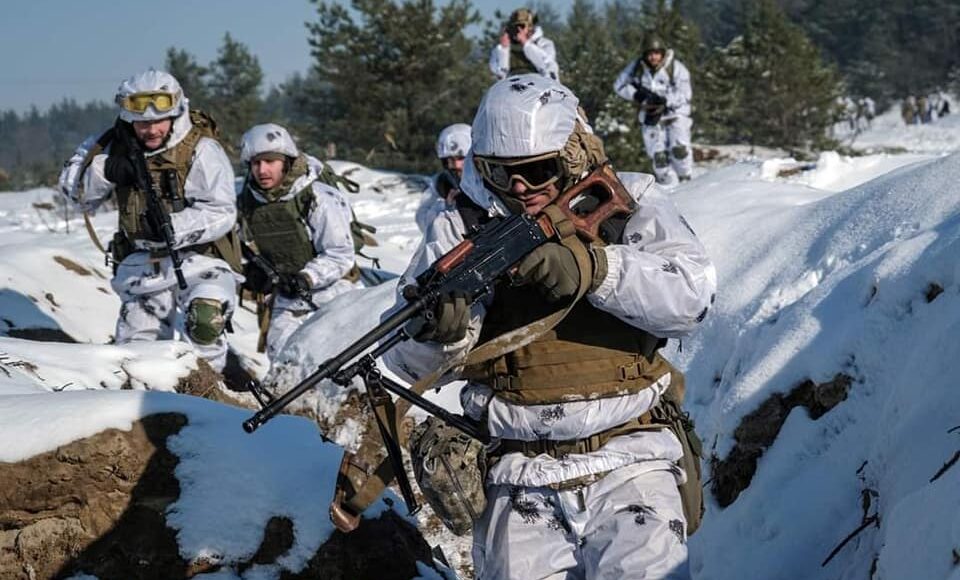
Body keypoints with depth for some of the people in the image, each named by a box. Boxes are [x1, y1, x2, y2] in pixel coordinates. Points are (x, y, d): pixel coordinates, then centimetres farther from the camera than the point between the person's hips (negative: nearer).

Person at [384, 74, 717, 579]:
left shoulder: (629, 206, 4)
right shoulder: (461, 229, 5)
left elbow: (690, 295, -13)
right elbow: (413, 364, 0)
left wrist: (591, 267, -27)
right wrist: (442, 331, -24)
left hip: (627, 465, -1)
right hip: (520, 483, 1)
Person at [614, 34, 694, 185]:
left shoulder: (676, 68, -10)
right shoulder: (637, 67, -2)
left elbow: (684, 94, -13)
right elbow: (619, 85, 5)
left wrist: (665, 100, -27)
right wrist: (636, 94, -12)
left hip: (675, 114, -2)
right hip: (651, 117, 2)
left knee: (679, 149, -19)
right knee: (658, 155, -6)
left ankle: (685, 181, -3)